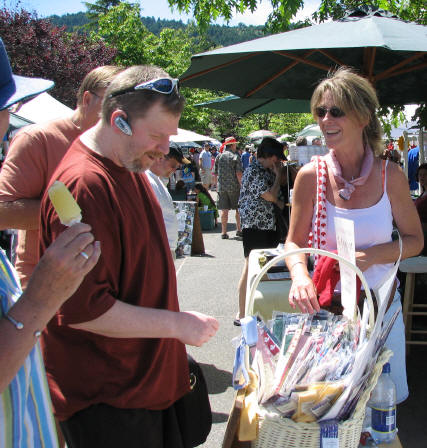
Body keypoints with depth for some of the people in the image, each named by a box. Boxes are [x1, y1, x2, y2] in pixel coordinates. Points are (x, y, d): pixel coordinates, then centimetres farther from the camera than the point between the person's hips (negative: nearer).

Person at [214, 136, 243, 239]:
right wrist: (241, 185, -7)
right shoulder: (235, 157, -6)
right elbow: (238, 174, -13)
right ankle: (239, 230, 16)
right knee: (238, 209, 11)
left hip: (221, 187, 3)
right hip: (234, 187, -3)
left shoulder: (219, 157, 7)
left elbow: (215, 173, 10)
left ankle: (224, 232, 4)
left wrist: (217, 185, 19)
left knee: (224, 210, 5)